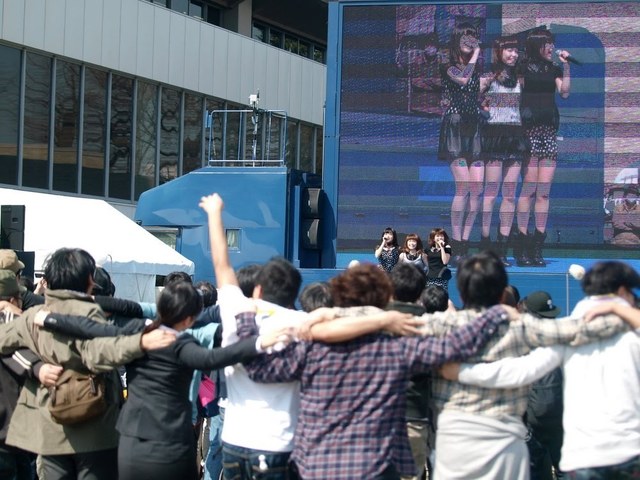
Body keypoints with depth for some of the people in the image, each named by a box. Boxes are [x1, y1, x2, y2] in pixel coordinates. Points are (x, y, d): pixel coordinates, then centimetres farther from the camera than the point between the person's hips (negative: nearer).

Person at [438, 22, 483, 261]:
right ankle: (455, 244, -10)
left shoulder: (479, 69, 17)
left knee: (477, 189, -4)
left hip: (475, 130, 5)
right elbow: (464, 79, -20)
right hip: (456, 129, -5)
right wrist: (476, 54, -9)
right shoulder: (451, 69, 2)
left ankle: (465, 242, 2)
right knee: (463, 187, -15)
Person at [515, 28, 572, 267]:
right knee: (529, 188, -10)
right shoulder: (523, 67, 2)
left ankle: (537, 248, 3)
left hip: (549, 131, 5)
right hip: (529, 131, -5)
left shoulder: (553, 69, 18)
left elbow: (564, 92, 5)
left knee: (544, 191, 1)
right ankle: (522, 248, -8)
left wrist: (565, 66, 2)